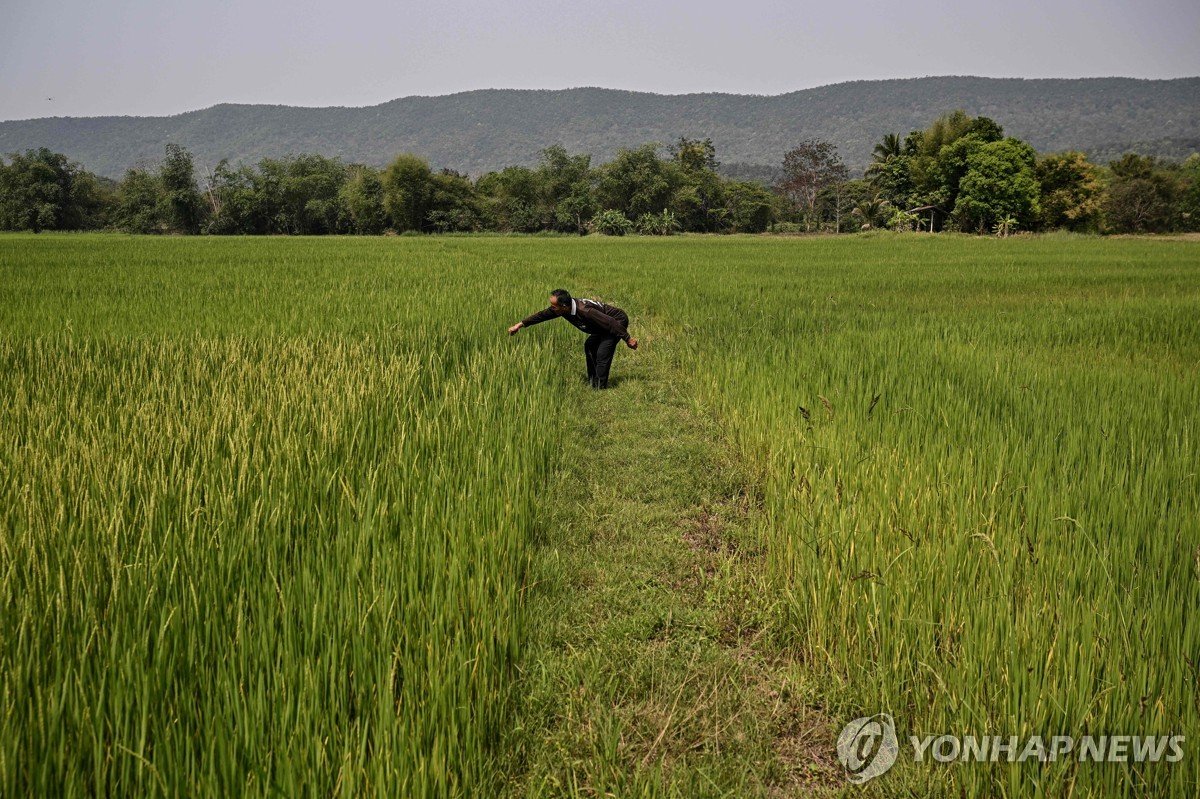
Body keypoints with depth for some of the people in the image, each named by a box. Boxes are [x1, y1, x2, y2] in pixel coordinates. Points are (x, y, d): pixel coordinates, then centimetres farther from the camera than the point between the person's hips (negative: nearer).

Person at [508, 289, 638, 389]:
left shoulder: (585, 311, -38)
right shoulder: (562, 308, -13)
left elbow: (612, 323, -33)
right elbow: (542, 315, -1)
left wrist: (628, 339, -25)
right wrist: (520, 324, 1)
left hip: (618, 321, -10)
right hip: (604, 326, 10)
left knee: (602, 354, -16)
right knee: (589, 346, 19)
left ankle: (600, 387, -4)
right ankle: (592, 381, 29)